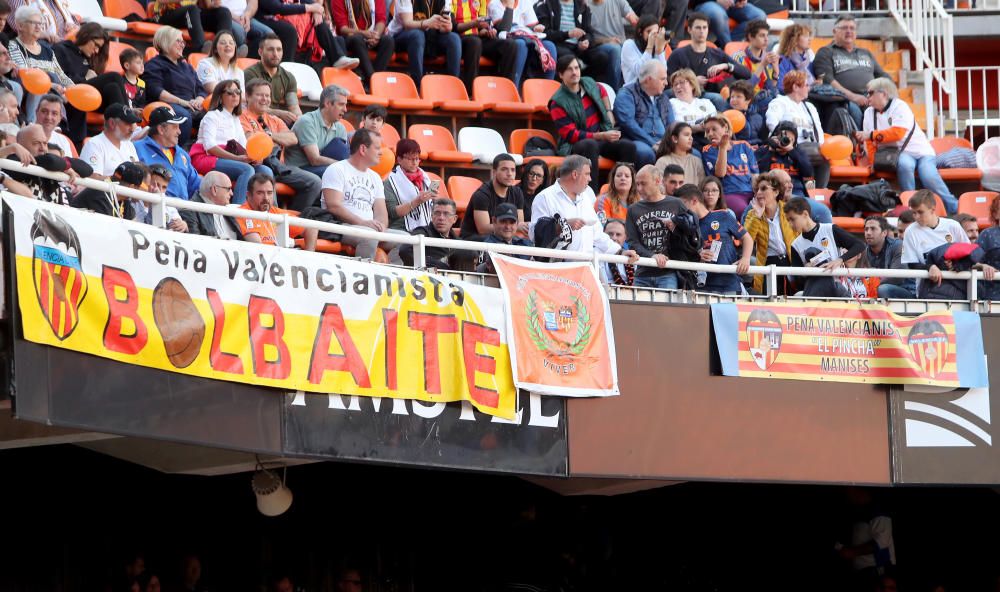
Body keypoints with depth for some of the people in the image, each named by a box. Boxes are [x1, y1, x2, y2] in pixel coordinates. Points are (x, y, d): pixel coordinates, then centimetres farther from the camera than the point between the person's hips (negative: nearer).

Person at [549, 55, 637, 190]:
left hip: (602, 139, 6)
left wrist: (609, 112, 22)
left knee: (628, 147, -21)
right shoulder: (558, 102, -12)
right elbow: (570, 134, -16)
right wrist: (602, 136, -23)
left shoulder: (589, 84, 7)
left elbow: (602, 92, 35)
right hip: (574, 145, -6)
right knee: (591, 145, -40)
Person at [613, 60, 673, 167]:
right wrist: (652, 144, -17)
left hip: (662, 144, 6)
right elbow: (628, 122, -11)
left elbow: (671, 125, 19)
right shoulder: (627, 94, 3)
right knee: (645, 152, -42)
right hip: (636, 141, -6)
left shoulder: (663, 98, 25)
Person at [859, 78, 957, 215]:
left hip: (920, 151, -2)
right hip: (899, 154, 2)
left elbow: (897, 133, -22)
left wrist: (872, 135, -19)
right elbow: (871, 143, 8)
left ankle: (955, 210, -21)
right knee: (904, 165, -35)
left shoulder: (899, 106, -8)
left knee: (929, 176, -29)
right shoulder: (869, 112, 10)